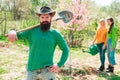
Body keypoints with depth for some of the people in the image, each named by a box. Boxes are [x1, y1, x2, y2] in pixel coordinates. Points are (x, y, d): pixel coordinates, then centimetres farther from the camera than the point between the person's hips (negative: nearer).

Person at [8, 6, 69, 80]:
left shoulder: (55, 34, 2)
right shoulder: (31, 31, 1)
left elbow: (65, 49, 8)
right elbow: (18, 35, -6)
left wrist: (59, 65, -1)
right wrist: (12, 32, -30)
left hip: (47, 71, -1)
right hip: (31, 71, 1)